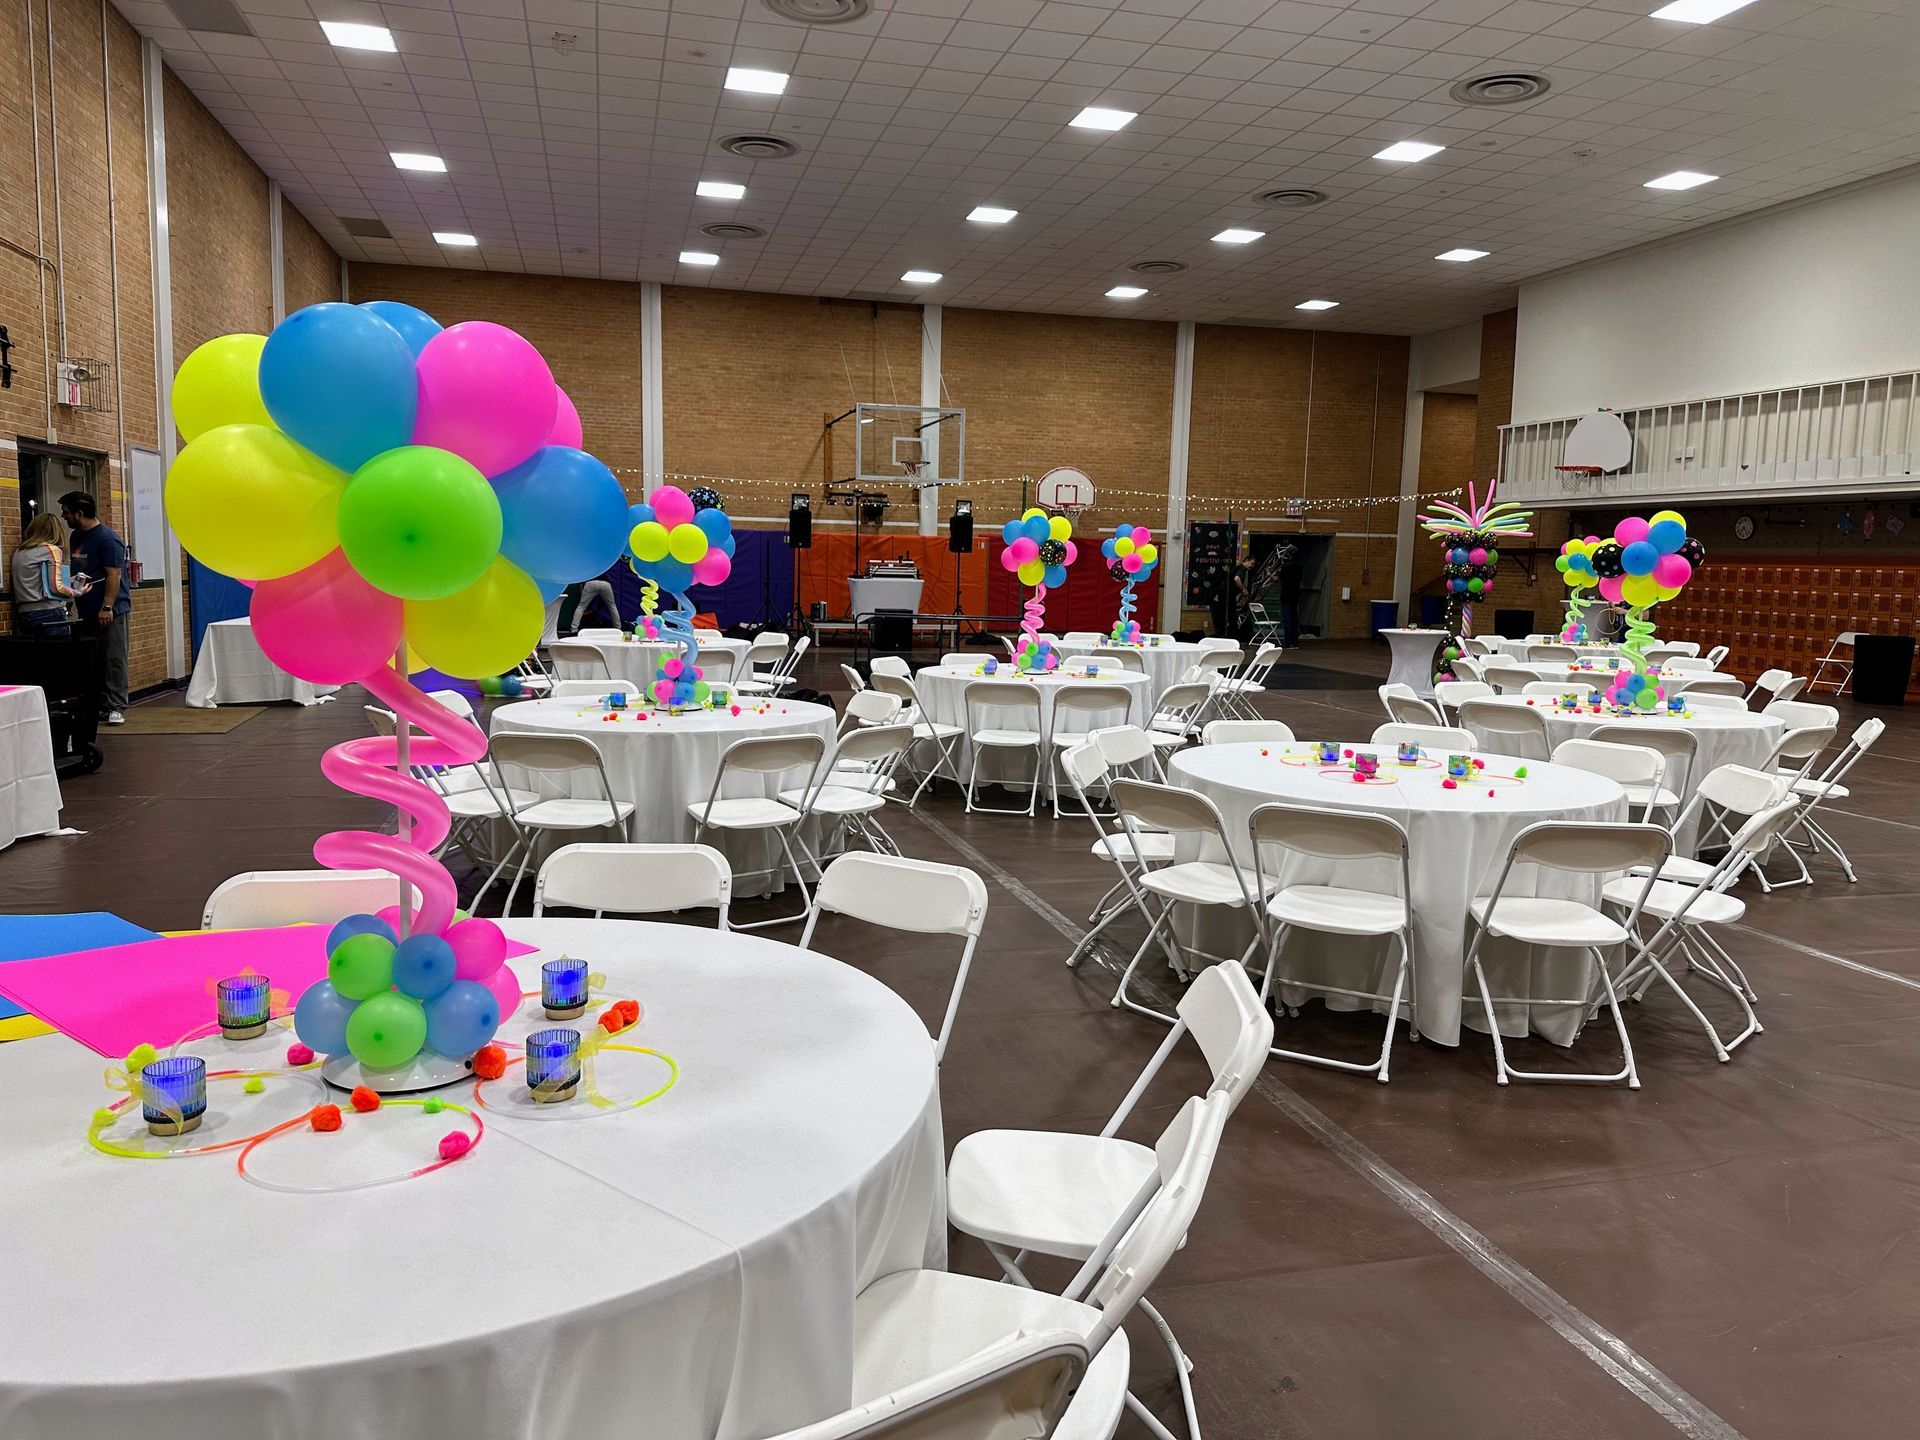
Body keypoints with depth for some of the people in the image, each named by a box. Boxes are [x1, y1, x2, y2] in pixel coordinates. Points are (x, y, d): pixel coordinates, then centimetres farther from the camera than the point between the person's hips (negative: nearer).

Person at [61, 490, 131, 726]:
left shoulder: (107, 538, -11)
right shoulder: (76, 537, 15)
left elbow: (114, 575, -17)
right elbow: (76, 572, 23)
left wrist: (107, 607, -21)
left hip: (112, 610, -8)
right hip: (88, 611, 8)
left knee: (114, 659, -5)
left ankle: (116, 708, -4)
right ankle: (99, 705, 12)